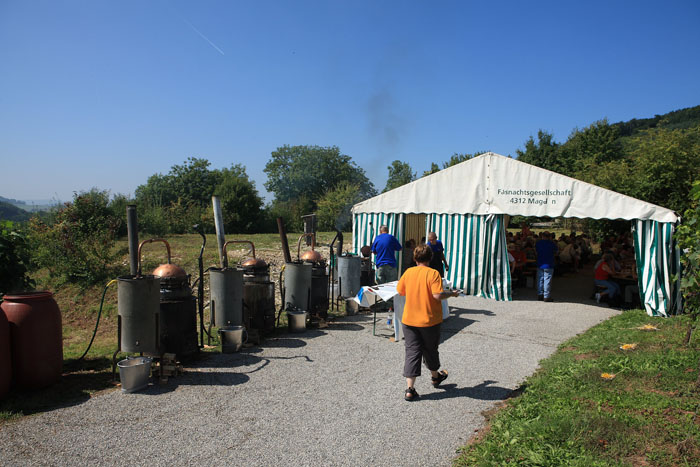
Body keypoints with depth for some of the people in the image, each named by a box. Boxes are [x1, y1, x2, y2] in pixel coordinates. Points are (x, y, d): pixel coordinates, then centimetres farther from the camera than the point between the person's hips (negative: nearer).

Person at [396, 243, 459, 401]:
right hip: (429, 320, -2)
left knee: (412, 352, 4)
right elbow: (437, 295, -22)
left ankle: (409, 389, -1)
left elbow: (400, 290, 9)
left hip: (409, 320, 2)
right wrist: (452, 294, -5)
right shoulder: (433, 273, -14)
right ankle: (435, 377, 42)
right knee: (430, 350, 18)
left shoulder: (408, 272, -1)